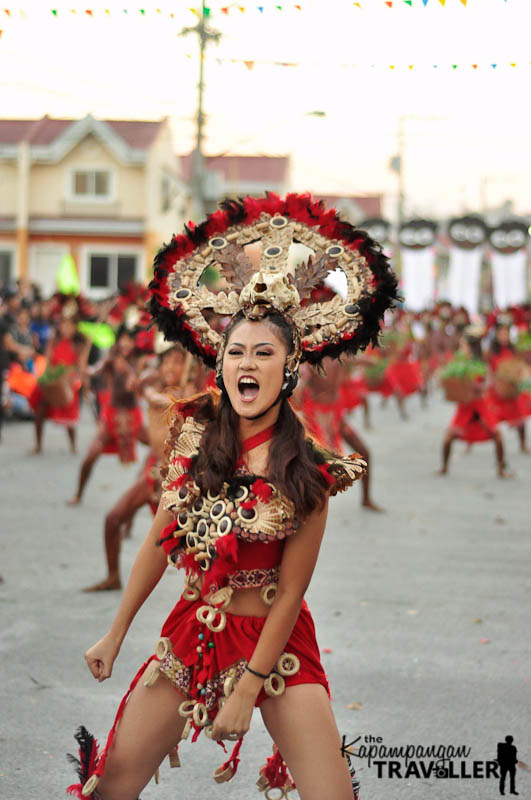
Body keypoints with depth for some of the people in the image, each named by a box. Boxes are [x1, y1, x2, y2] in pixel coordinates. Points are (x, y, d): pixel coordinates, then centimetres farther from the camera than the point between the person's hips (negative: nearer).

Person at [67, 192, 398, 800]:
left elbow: (290, 592, -11)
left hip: (275, 642, -3)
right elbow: (158, 543, 6)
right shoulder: (194, 435, -3)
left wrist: (247, 692, -12)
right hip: (193, 632, 3)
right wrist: (115, 634, 9)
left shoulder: (307, 471, -13)